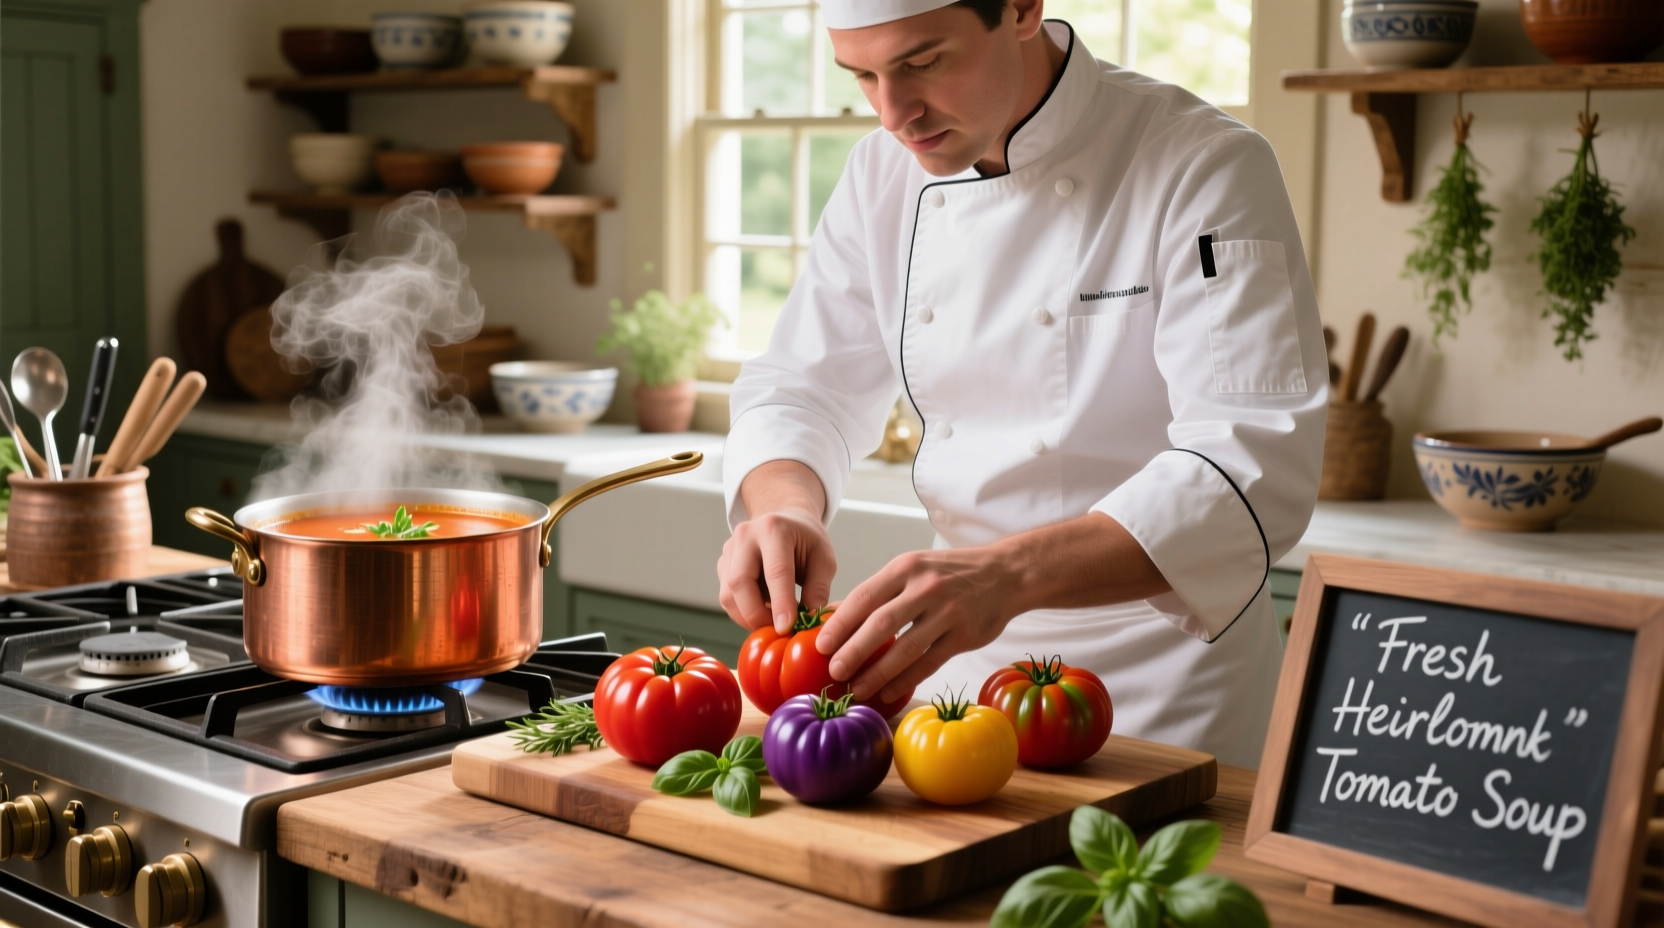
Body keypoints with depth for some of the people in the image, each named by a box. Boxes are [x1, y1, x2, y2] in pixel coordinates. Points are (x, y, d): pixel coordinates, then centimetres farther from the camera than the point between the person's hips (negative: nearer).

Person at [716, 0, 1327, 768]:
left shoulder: (1205, 168, -19)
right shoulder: (883, 176, 0)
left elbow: (1254, 473, -28)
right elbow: (803, 389, 3)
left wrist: (1009, 574, -41)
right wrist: (786, 507, -21)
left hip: (1156, 682, -5)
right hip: (960, 658, 5)